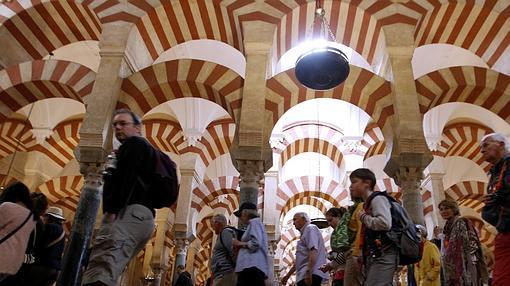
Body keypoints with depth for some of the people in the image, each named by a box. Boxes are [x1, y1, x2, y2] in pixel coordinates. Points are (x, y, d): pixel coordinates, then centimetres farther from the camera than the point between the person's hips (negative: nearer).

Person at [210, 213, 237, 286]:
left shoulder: (225, 232, -6)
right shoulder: (222, 234, 23)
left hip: (225, 273, -10)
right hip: (222, 274, 10)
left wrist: (237, 267, -10)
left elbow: (233, 251, -16)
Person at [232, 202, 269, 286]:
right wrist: (239, 247, 15)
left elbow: (256, 243, -14)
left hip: (252, 266, -9)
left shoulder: (254, 222, 2)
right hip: (251, 267, 9)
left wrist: (239, 244, -1)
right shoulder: (256, 223, 28)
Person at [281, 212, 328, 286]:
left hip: (311, 274, -10)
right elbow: (300, 260, 32)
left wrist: (308, 272, -25)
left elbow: (314, 251, -17)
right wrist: (288, 275, 33)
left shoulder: (310, 228, -1)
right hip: (305, 275, 10)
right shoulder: (305, 232, 27)